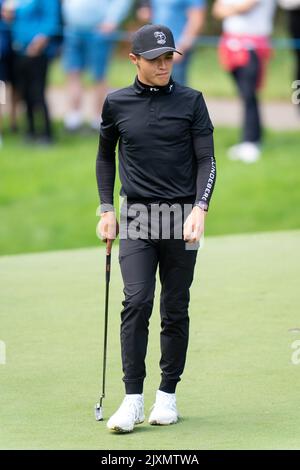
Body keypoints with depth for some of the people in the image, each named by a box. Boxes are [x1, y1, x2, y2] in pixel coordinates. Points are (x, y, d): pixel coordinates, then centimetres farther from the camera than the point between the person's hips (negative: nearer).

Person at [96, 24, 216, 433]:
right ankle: (133, 399, -14)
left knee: (175, 309, 4)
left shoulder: (191, 101, 2)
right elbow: (105, 155, 19)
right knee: (137, 301, -14)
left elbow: (206, 159, 0)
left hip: (181, 217, 0)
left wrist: (200, 208, -14)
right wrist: (107, 208, 13)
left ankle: (167, 394, 15)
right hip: (136, 218, 0)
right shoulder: (117, 104, 6)